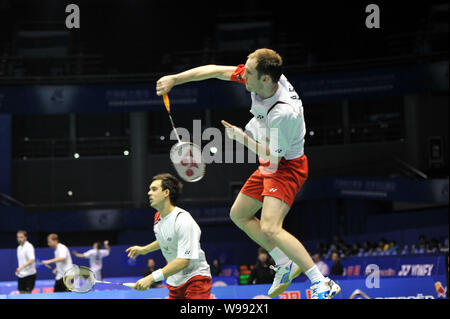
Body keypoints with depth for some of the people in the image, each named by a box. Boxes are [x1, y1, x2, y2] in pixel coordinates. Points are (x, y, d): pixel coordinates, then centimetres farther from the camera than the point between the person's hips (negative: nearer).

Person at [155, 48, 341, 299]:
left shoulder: (285, 113, -35)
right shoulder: (262, 76, -13)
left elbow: (274, 155, -23)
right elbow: (215, 71, -4)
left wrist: (242, 138, -17)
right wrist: (174, 79, -5)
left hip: (286, 167, -10)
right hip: (269, 166, 10)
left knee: (270, 228, -24)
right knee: (239, 215, 19)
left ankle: (322, 284, -19)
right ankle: (286, 265, 25)